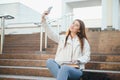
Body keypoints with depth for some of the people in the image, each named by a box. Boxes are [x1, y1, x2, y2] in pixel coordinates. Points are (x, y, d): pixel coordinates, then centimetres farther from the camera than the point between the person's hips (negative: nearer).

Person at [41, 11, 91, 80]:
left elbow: (87, 56, 8)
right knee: (49, 61, -28)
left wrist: (78, 60, -13)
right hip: (60, 67, 4)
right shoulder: (62, 38, 18)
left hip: (75, 69, -3)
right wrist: (44, 19, -7)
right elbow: (51, 34, 4)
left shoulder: (83, 41, 13)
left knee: (64, 68, -39)